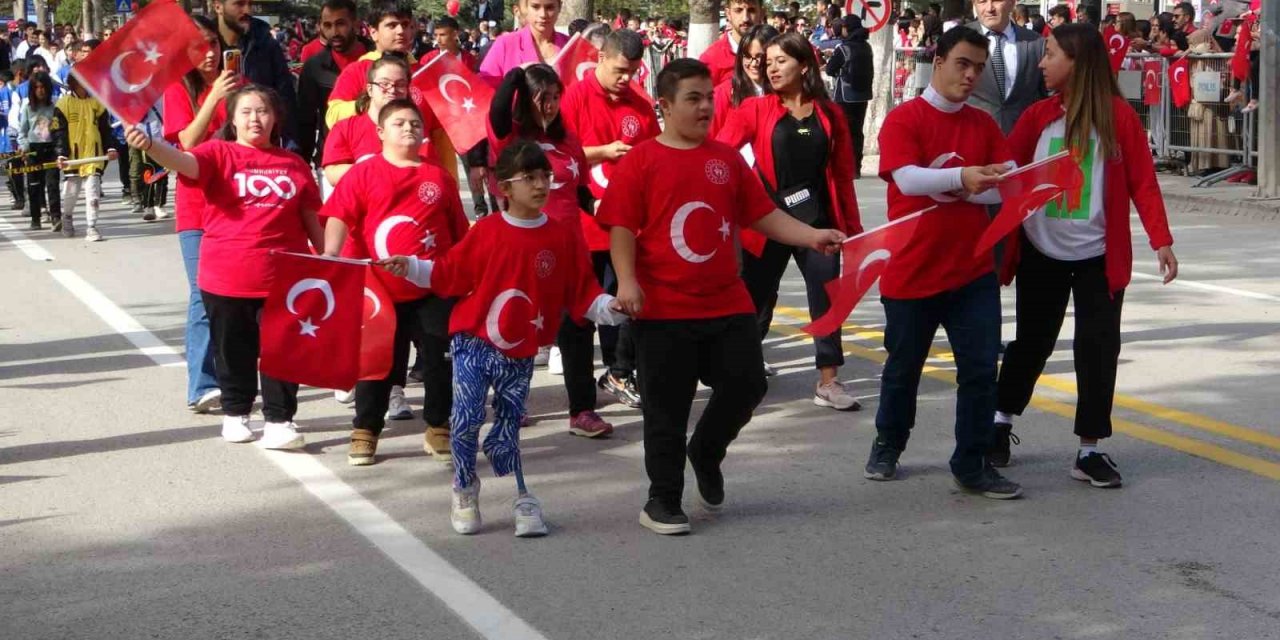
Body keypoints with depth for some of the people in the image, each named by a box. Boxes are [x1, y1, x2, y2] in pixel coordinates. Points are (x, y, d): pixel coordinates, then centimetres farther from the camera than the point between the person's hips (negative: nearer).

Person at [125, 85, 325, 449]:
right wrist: (149, 145, -40)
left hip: (282, 277, 1)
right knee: (233, 350, 12)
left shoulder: (292, 164, 8)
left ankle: (280, 421, 8)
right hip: (226, 278, -1)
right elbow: (184, 162, -20)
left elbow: (310, 218, 14)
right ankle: (235, 413, 28)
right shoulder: (220, 153, 0)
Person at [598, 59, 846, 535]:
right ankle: (662, 501, 16)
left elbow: (763, 216, 8)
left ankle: (705, 452, 34)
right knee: (666, 408, 3)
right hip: (664, 309, -4)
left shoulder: (727, 159, 7)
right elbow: (622, 228, -7)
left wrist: (812, 236, -4)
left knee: (747, 384, 6)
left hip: (727, 303, 4)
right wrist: (626, 280, -19)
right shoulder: (640, 160, -5)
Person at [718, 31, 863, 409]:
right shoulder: (756, 110, -1)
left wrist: (852, 226, 7)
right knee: (757, 296, 9)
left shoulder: (829, 114, 4)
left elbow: (842, 173, 6)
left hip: (817, 219, 1)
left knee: (826, 297, -1)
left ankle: (828, 382, 5)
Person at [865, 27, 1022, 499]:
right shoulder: (903, 119, -7)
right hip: (912, 271, -3)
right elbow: (908, 179, -22)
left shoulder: (985, 124, 7)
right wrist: (963, 177, -37)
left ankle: (972, 466, 8)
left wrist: (952, 189, -16)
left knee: (981, 369, -2)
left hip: (974, 272, 3)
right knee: (903, 368, 13)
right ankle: (888, 446, 35)